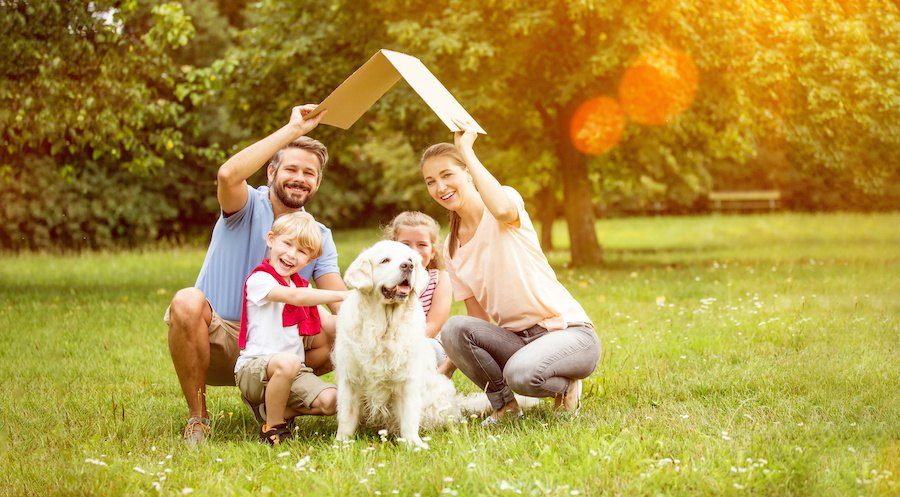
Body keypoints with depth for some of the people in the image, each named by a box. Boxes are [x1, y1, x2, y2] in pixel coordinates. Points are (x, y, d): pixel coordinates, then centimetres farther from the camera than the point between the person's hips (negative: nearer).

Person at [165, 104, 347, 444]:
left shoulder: (318, 237, 7)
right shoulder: (248, 207, -6)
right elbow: (228, 175, -32)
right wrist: (293, 129, -30)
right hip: (215, 343, -4)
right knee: (188, 301, -36)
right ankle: (197, 416, -19)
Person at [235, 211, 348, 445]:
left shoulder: (302, 285, 17)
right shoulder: (259, 279, -8)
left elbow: (328, 322, 10)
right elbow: (294, 297, -24)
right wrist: (344, 295, -24)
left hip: (294, 372, 7)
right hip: (253, 368, -7)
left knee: (331, 400, -18)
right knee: (287, 362, -40)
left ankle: (273, 409, 5)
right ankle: (272, 428, -18)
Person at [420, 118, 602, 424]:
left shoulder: (506, 197, -6)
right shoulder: (451, 249, 10)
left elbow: (502, 209, -34)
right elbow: (478, 316, 12)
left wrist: (466, 150, -23)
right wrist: (453, 362, -3)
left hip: (568, 331, -5)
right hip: (516, 339, 6)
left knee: (520, 374, -36)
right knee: (453, 329, -23)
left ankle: (566, 385, 0)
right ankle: (503, 403, -1)